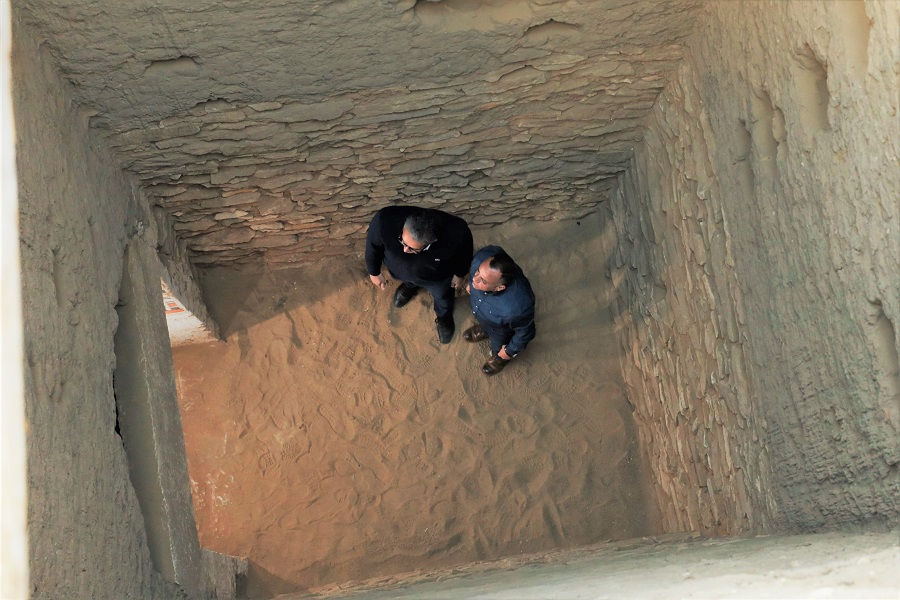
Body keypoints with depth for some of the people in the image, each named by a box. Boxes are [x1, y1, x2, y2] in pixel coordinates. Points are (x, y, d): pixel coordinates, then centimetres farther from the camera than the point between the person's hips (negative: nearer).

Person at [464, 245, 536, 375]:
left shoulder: (518, 307, -52)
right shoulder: (483, 257, -41)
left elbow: (524, 332, -27)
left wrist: (509, 351, -7)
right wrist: (470, 284, 9)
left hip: (502, 332, -3)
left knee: (499, 350, 31)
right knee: (485, 326, 38)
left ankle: (500, 357, 64)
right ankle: (485, 330, 71)